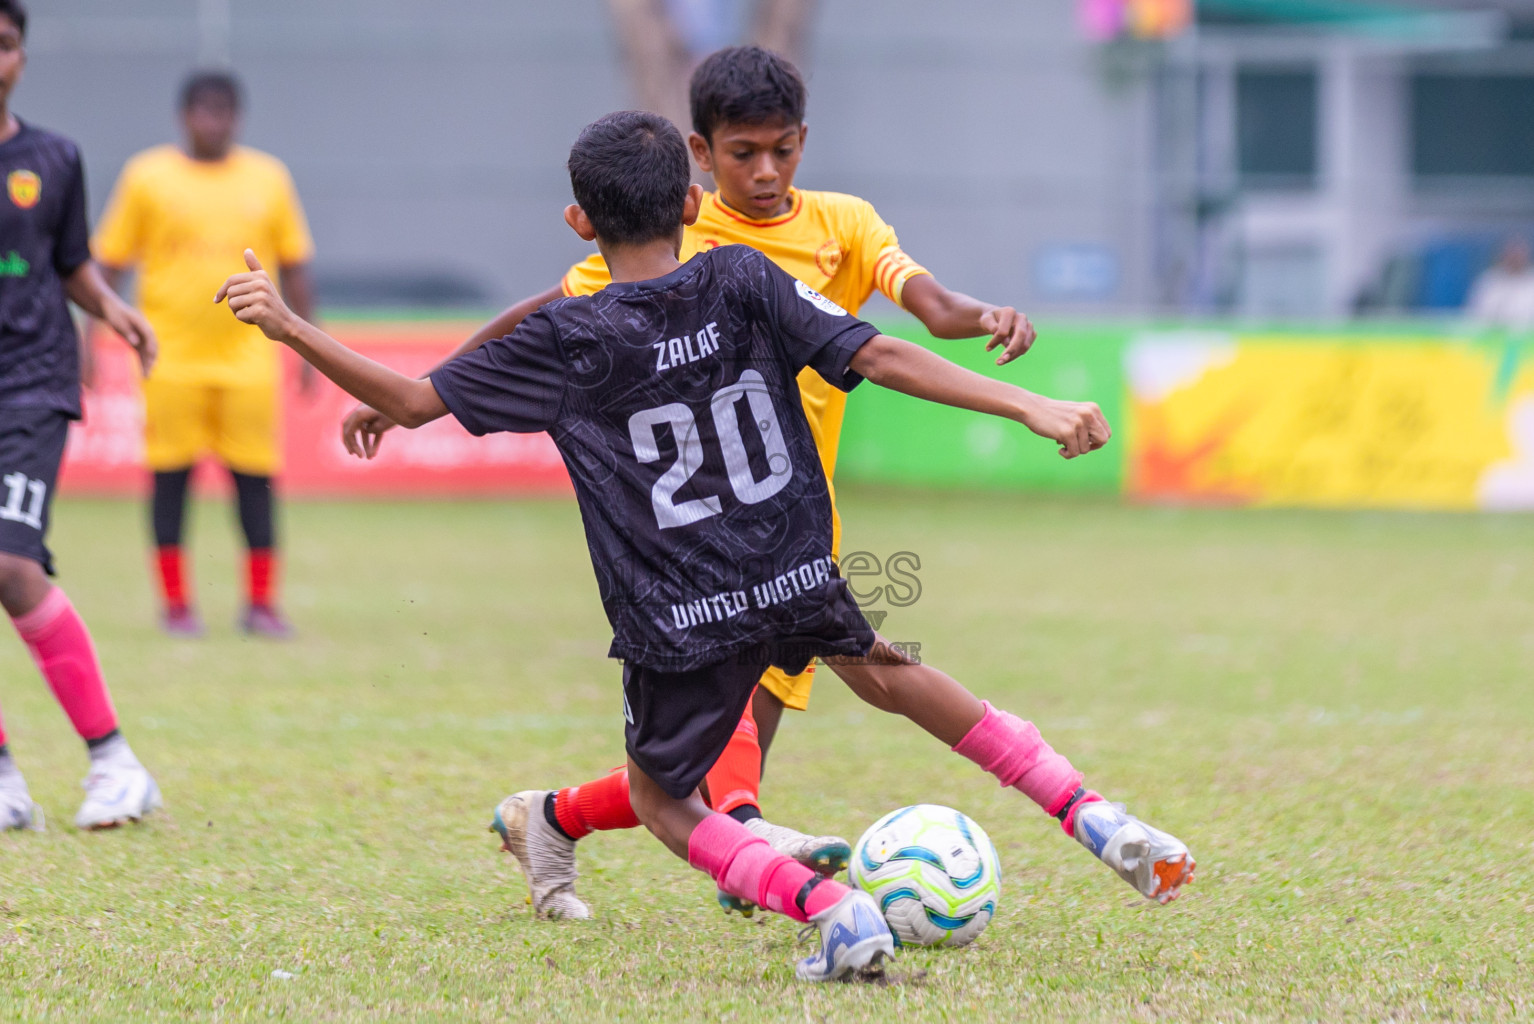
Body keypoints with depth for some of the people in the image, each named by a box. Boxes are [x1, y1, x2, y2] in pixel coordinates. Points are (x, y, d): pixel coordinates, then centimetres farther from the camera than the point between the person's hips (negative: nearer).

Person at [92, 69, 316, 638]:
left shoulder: (268, 178, 9)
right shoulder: (147, 176, 3)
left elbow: (294, 269, 14)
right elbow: (108, 265, 6)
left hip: (247, 352, 1)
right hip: (170, 356, -1)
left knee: (255, 477, -2)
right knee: (171, 475, -1)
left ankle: (261, 602, 4)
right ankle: (175, 602, 7)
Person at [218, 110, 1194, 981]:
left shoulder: (566, 342, -9)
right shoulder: (743, 282, -4)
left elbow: (417, 400, -7)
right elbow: (879, 356, -12)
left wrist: (291, 328, -2)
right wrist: (1026, 405, -13)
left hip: (681, 624, -3)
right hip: (797, 582, 3)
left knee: (662, 799, 18)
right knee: (876, 667, 32)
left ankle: (835, 912, -6)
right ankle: (1095, 818, 24)